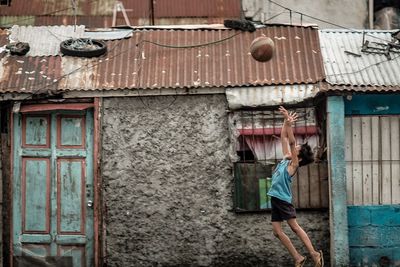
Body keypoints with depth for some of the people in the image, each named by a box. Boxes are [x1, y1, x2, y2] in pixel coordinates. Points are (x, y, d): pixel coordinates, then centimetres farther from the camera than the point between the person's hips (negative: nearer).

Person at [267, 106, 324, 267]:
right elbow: (284, 138, 17)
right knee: (277, 231, 3)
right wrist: (286, 121, 10)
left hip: (283, 199, -8)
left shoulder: (293, 164, -9)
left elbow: (291, 142, -19)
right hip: (275, 198, 8)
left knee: (295, 227, -9)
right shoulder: (286, 158, 11)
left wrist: (289, 124, -25)